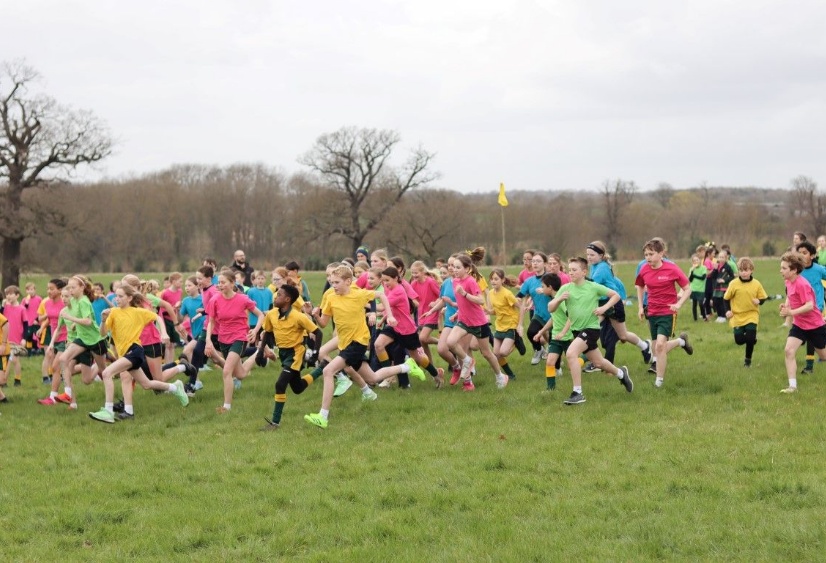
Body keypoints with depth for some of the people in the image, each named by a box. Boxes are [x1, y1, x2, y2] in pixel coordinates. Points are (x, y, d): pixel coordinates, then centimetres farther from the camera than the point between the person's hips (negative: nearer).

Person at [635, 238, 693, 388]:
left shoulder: (671, 269, -13)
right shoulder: (644, 270, -1)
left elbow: (687, 288, -4)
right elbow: (640, 286, 20)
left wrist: (678, 304, -17)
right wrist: (641, 307, 13)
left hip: (668, 312, -5)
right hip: (652, 313, 5)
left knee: (660, 345, -19)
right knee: (657, 348, 10)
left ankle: (659, 381, -9)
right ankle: (681, 341, 39)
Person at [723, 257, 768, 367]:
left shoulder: (756, 284, -4)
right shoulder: (734, 284, -6)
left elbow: (763, 298, 3)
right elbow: (726, 298, 2)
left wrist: (759, 301, -18)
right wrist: (727, 310, -9)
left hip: (752, 315, -1)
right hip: (737, 316, 1)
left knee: (750, 339, -10)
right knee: (739, 340, -1)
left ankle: (748, 360, 11)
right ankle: (752, 338, 35)